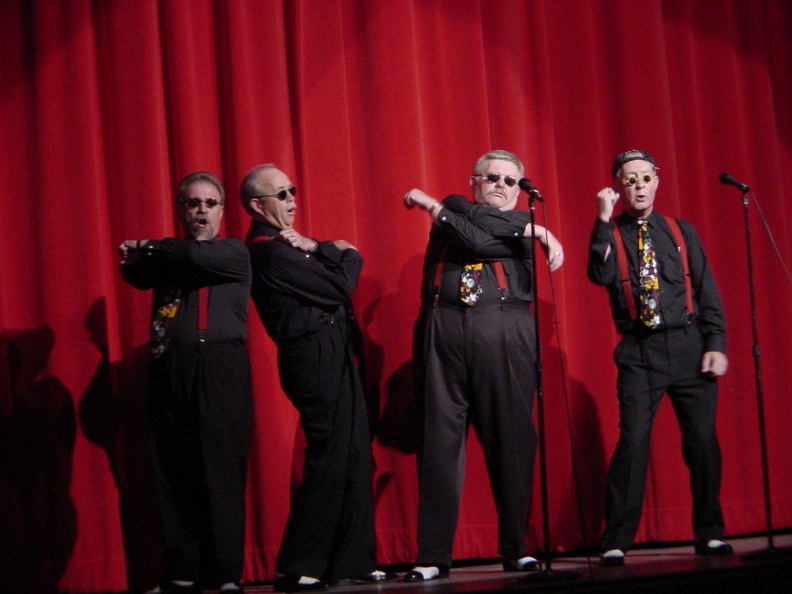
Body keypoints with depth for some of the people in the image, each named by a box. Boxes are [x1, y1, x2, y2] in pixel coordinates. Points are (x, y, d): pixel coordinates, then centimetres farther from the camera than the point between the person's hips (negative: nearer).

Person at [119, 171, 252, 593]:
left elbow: (199, 258, -6)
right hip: (169, 368, 3)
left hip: (221, 367, -3)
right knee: (174, 478, -1)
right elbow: (135, 272, 2)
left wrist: (150, 250, 8)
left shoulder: (235, 253, 11)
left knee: (222, 474, -7)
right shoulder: (168, 254, 20)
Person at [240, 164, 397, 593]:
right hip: (315, 358, -10)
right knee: (328, 462, -9)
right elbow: (340, 286, -13)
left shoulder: (282, 244, 17)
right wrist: (342, 254, 6)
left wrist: (316, 249, -3)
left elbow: (347, 258, 14)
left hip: (332, 356, 10)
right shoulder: (269, 251, -14)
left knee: (353, 459, 10)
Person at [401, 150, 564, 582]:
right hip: (443, 331, 0)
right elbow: (474, 236, -1)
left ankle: (516, 550, 5)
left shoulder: (523, 227, 18)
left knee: (511, 440, -3)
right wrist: (532, 231, 4)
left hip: (504, 333, 0)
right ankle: (433, 557, -1)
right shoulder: (453, 208, 20)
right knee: (439, 441, -3)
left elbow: (479, 239, -1)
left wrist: (435, 209, 8)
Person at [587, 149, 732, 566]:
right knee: (633, 440, -11)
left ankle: (709, 534, 16)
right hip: (640, 351, -2)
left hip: (688, 345, 2)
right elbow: (601, 276, -14)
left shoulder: (681, 232, 12)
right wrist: (604, 219, -15)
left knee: (703, 439, 1)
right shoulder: (610, 235, 7)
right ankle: (616, 543, -4)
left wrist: (716, 344, 0)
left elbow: (707, 289, 10)